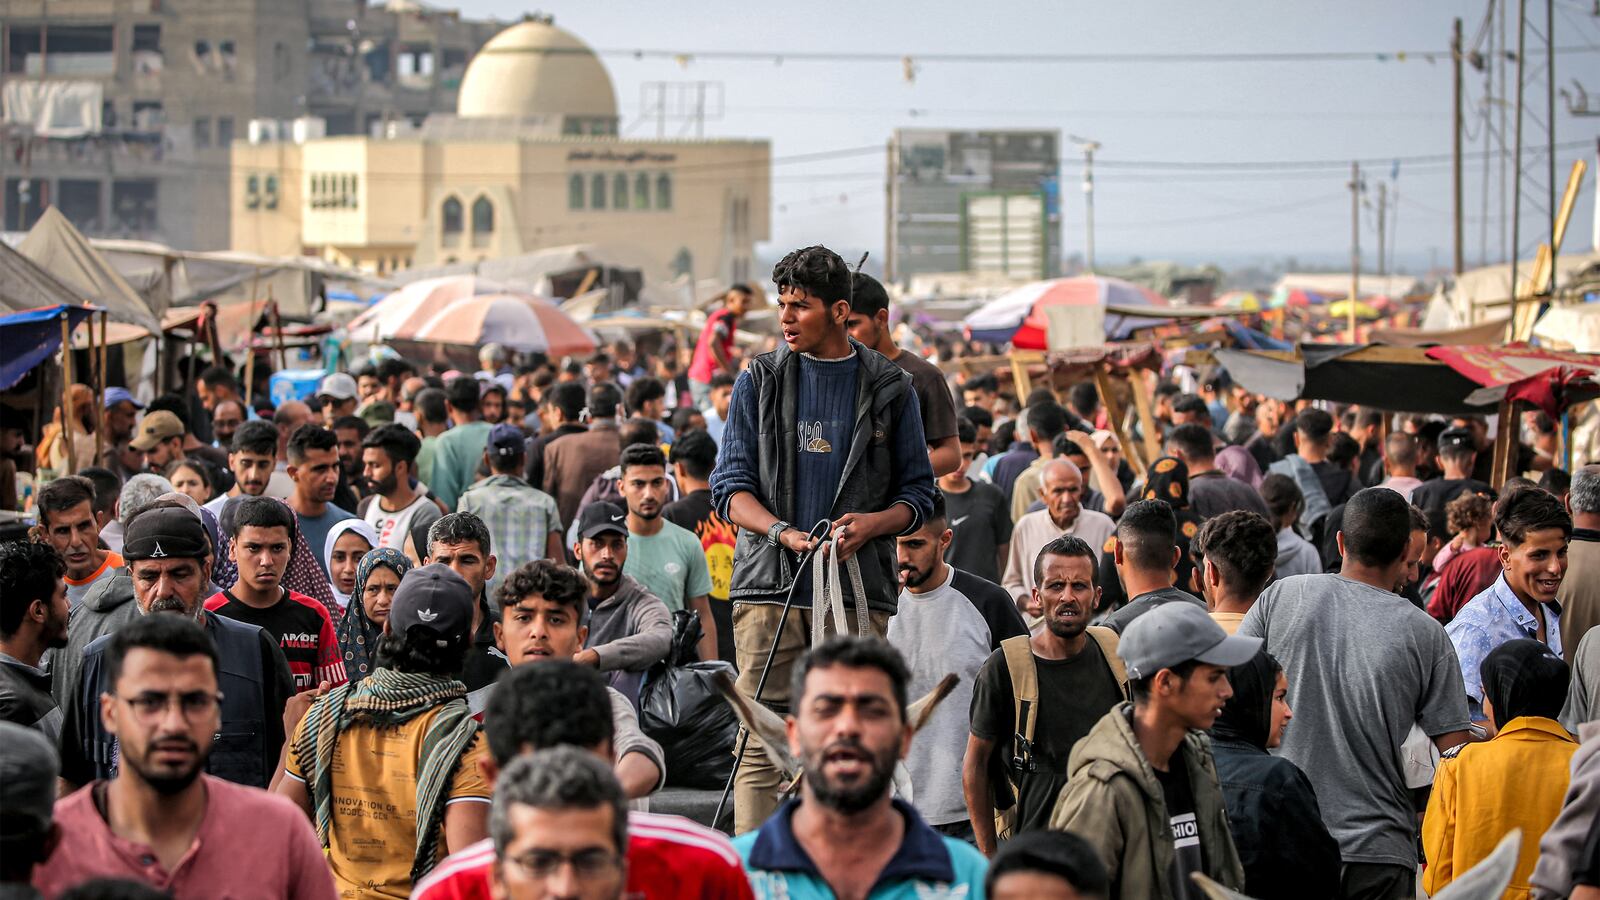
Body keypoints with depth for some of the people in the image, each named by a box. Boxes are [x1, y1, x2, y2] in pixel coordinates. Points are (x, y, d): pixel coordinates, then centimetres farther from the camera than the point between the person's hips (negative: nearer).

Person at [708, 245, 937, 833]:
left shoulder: (889, 389, 9)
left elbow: (919, 494, 11)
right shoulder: (759, 381, 9)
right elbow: (730, 485, 6)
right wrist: (783, 532, -13)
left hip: (859, 589, 0)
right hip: (769, 585, 0)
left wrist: (873, 523, -10)